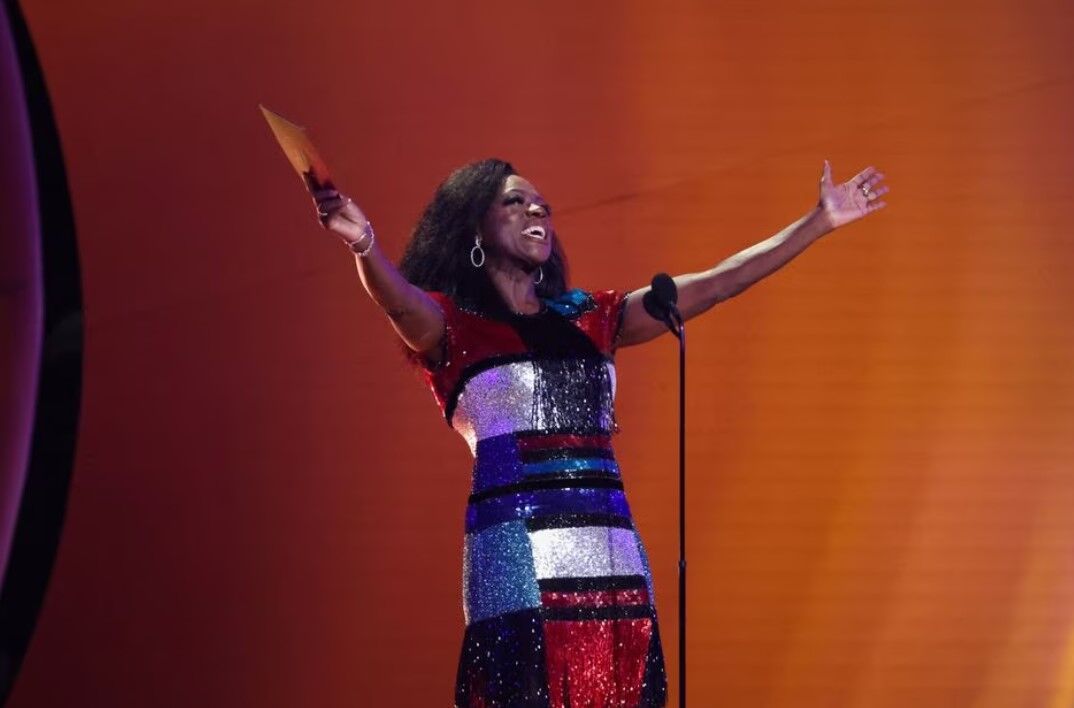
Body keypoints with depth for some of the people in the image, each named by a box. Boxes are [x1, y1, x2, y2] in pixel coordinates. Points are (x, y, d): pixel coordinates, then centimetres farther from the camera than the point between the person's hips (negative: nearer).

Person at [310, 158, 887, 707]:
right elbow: (398, 297, -19)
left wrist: (819, 222, 21)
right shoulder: (451, 326, 4)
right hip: (516, 552, -5)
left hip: (613, 551, 5)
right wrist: (362, 242, -42)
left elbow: (715, 285, 21)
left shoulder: (588, 319, 19)